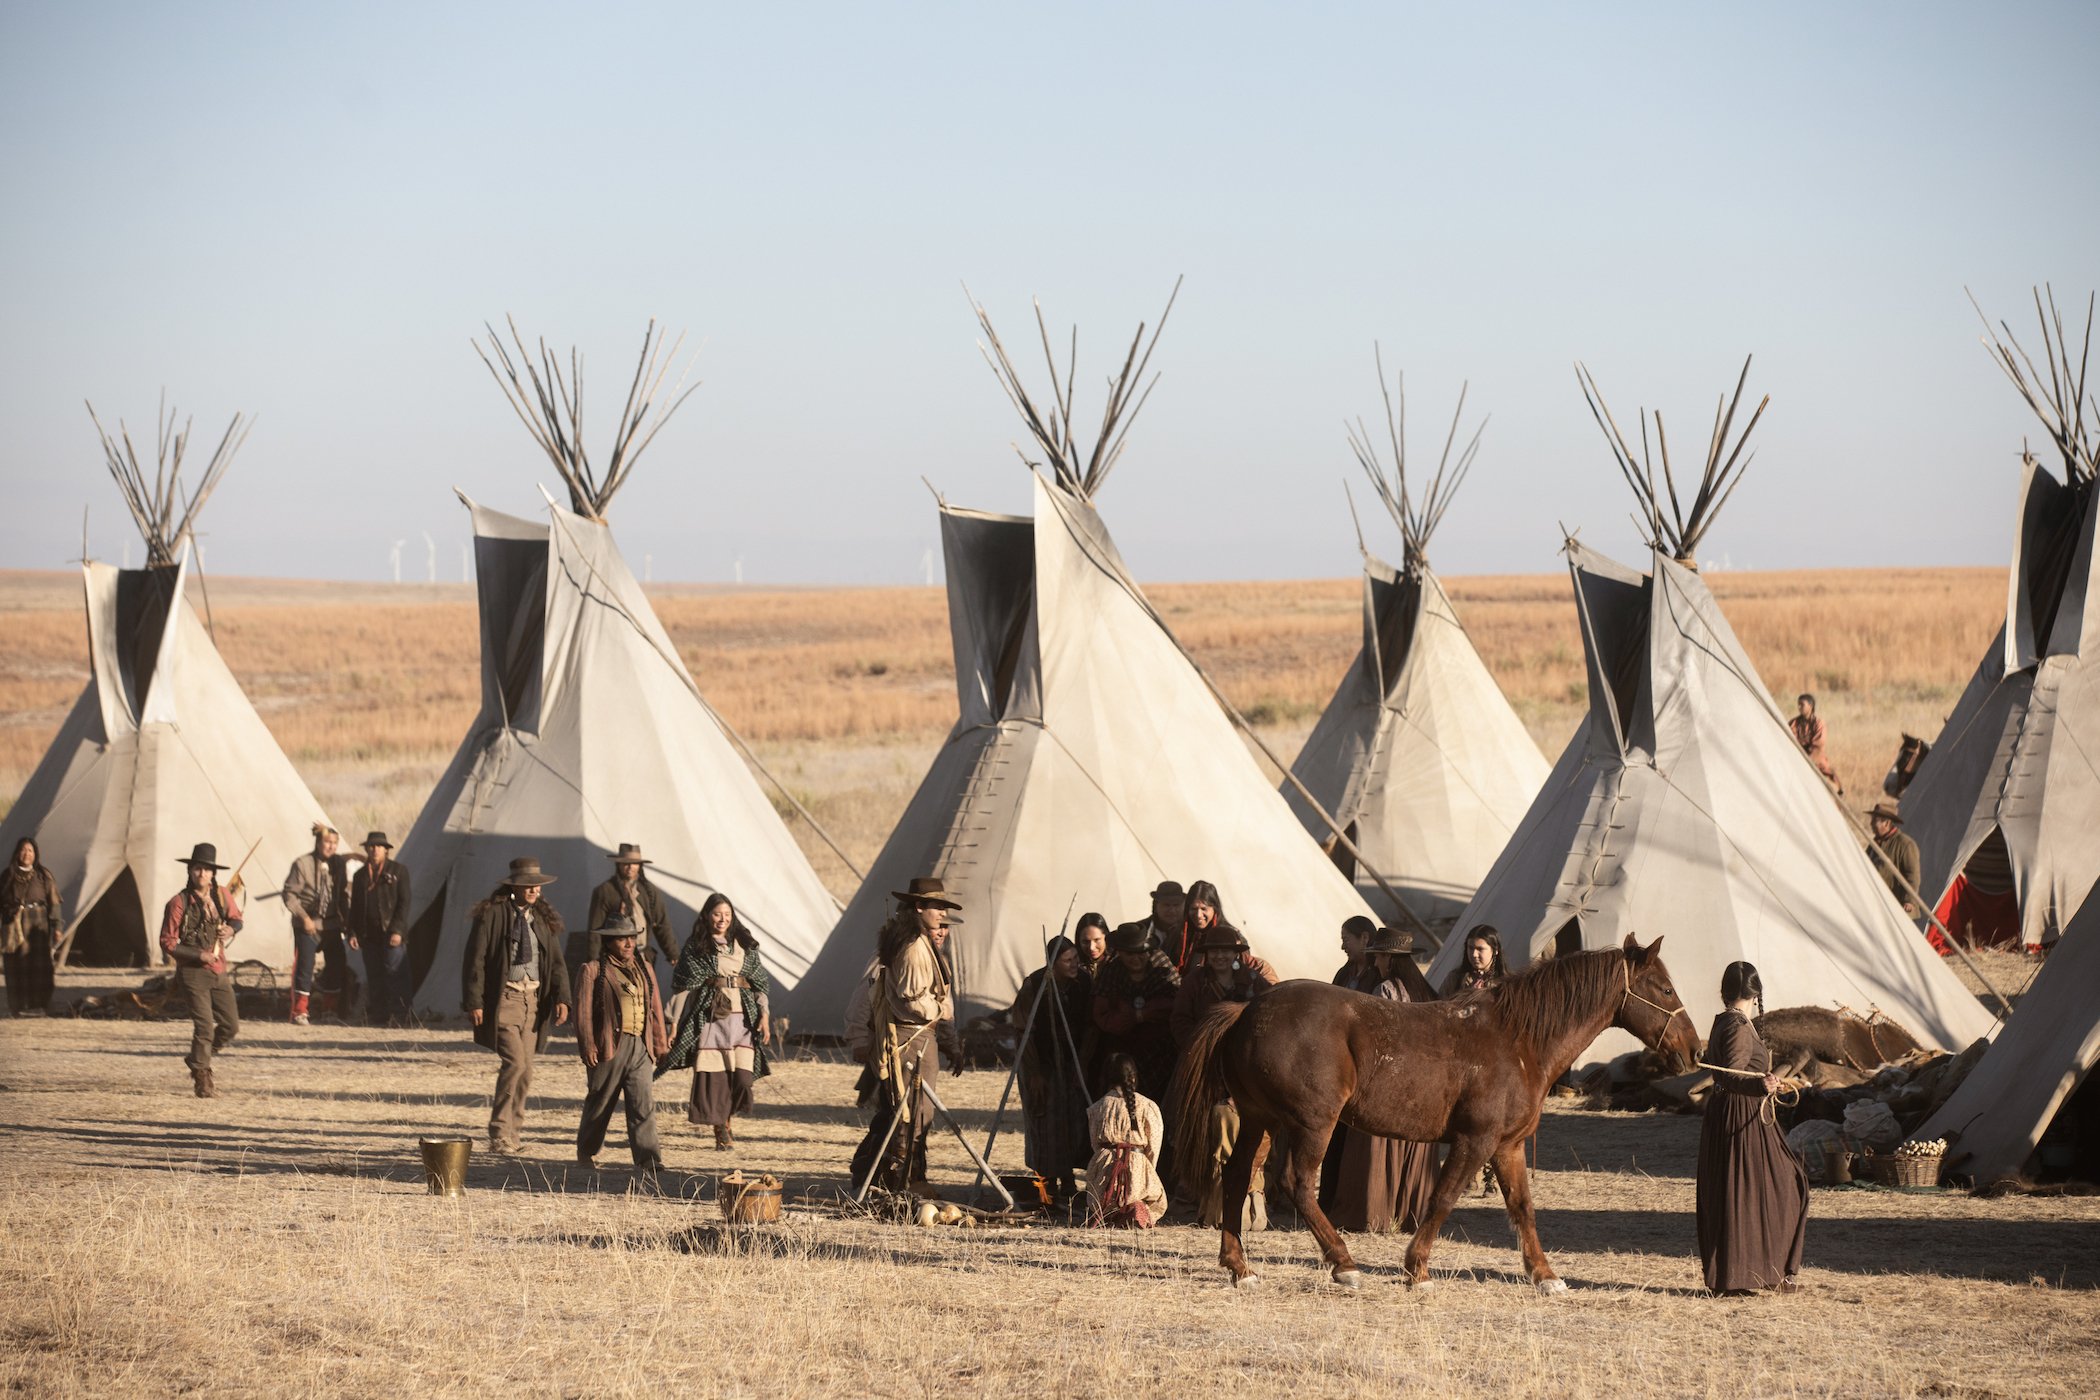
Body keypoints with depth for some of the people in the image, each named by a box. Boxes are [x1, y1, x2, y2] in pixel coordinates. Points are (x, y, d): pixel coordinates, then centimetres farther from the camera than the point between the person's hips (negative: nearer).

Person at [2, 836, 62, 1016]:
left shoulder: (43, 876, 8)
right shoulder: (8, 877, 8)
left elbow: (53, 903, 6)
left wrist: (55, 926, -2)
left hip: (38, 923, 0)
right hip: (15, 924, 0)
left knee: (39, 964, -7)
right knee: (17, 964, -4)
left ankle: (39, 1004, -3)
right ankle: (16, 1006, 0)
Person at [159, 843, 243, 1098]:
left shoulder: (223, 896, 4)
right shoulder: (179, 903, -11)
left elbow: (236, 919, 22)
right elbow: (167, 942, -9)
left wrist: (231, 928, -2)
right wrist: (199, 955, -17)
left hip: (219, 972, 6)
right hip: (193, 972, -6)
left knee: (231, 1026, 6)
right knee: (204, 1026, -11)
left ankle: (197, 1059, 29)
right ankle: (203, 1080, 0)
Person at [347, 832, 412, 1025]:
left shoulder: (398, 871, 3)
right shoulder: (360, 875, 16)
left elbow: (404, 903, -3)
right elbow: (355, 906, 17)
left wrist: (397, 930, -12)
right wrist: (352, 932, 6)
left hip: (392, 935, -4)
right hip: (369, 935, 5)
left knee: (394, 975, -11)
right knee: (374, 980, 5)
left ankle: (398, 1016, -10)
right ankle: (377, 1016, 9)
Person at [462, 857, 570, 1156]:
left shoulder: (544, 918, 11)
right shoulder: (492, 915, -7)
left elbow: (556, 961, 12)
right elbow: (475, 960, -7)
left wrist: (561, 997, -2)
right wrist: (474, 1002, -13)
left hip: (533, 999, 6)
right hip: (504, 997, -6)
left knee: (525, 1071, 8)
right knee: (514, 1062, -17)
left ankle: (512, 1132, 18)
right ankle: (499, 1136, -12)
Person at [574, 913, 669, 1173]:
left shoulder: (644, 969, 16)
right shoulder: (593, 970, -1)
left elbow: (655, 1008, 19)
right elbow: (583, 1010, -5)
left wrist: (660, 1044, 15)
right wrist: (587, 1046, -12)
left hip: (639, 1047, 4)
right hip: (609, 1046, -4)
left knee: (643, 1104, -7)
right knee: (600, 1101, 8)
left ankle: (648, 1161, -13)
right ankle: (586, 1153, 26)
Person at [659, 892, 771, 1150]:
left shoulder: (745, 945, 13)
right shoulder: (695, 948, 6)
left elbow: (760, 982, 14)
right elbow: (682, 986, 5)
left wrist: (764, 1014, 2)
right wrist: (674, 1022, 0)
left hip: (741, 1017, 2)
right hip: (709, 1017, -2)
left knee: (742, 1075, -8)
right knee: (712, 1075, -6)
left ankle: (728, 1119, 16)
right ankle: (720, 1132, 4)